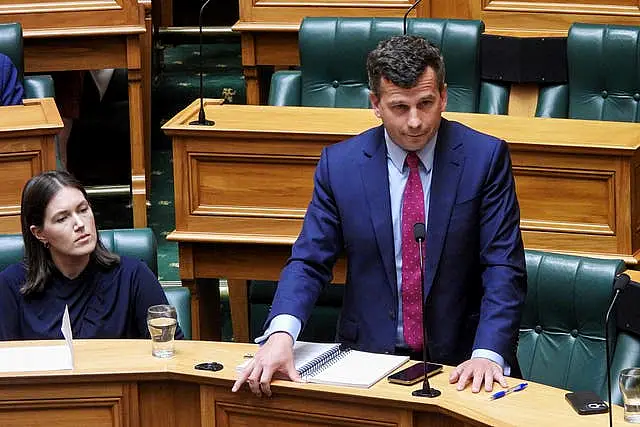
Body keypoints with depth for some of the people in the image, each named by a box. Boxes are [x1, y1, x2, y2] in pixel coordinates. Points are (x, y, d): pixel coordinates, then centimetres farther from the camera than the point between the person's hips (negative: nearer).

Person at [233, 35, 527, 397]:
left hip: (459, 360, -1)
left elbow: (503, 268, -6)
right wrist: (281, 332, -19)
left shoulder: (485, 157, -3)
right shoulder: (339, 163, 2)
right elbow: (310, 261, 2)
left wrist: (487, 354, -22)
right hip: (370, 356, 1)